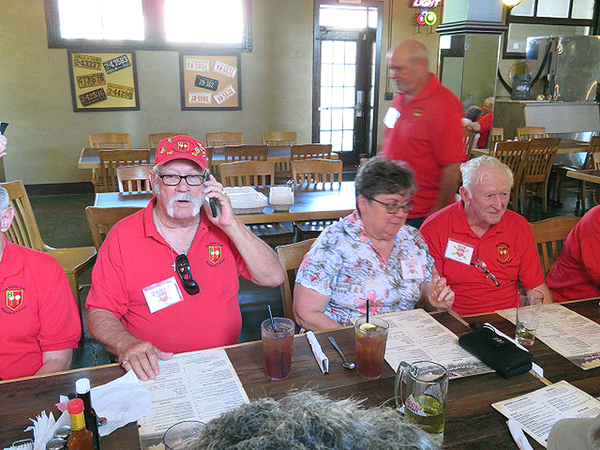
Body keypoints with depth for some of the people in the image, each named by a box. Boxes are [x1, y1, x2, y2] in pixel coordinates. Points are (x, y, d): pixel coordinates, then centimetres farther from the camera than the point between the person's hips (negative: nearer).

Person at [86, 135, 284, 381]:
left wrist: (231, 225, -9)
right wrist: (126, 344, -19)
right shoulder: (123, 236, 1)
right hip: (154, 370, -1)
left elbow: (273, 278, -1)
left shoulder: (221, 227, 7)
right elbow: (100, 313, 3)